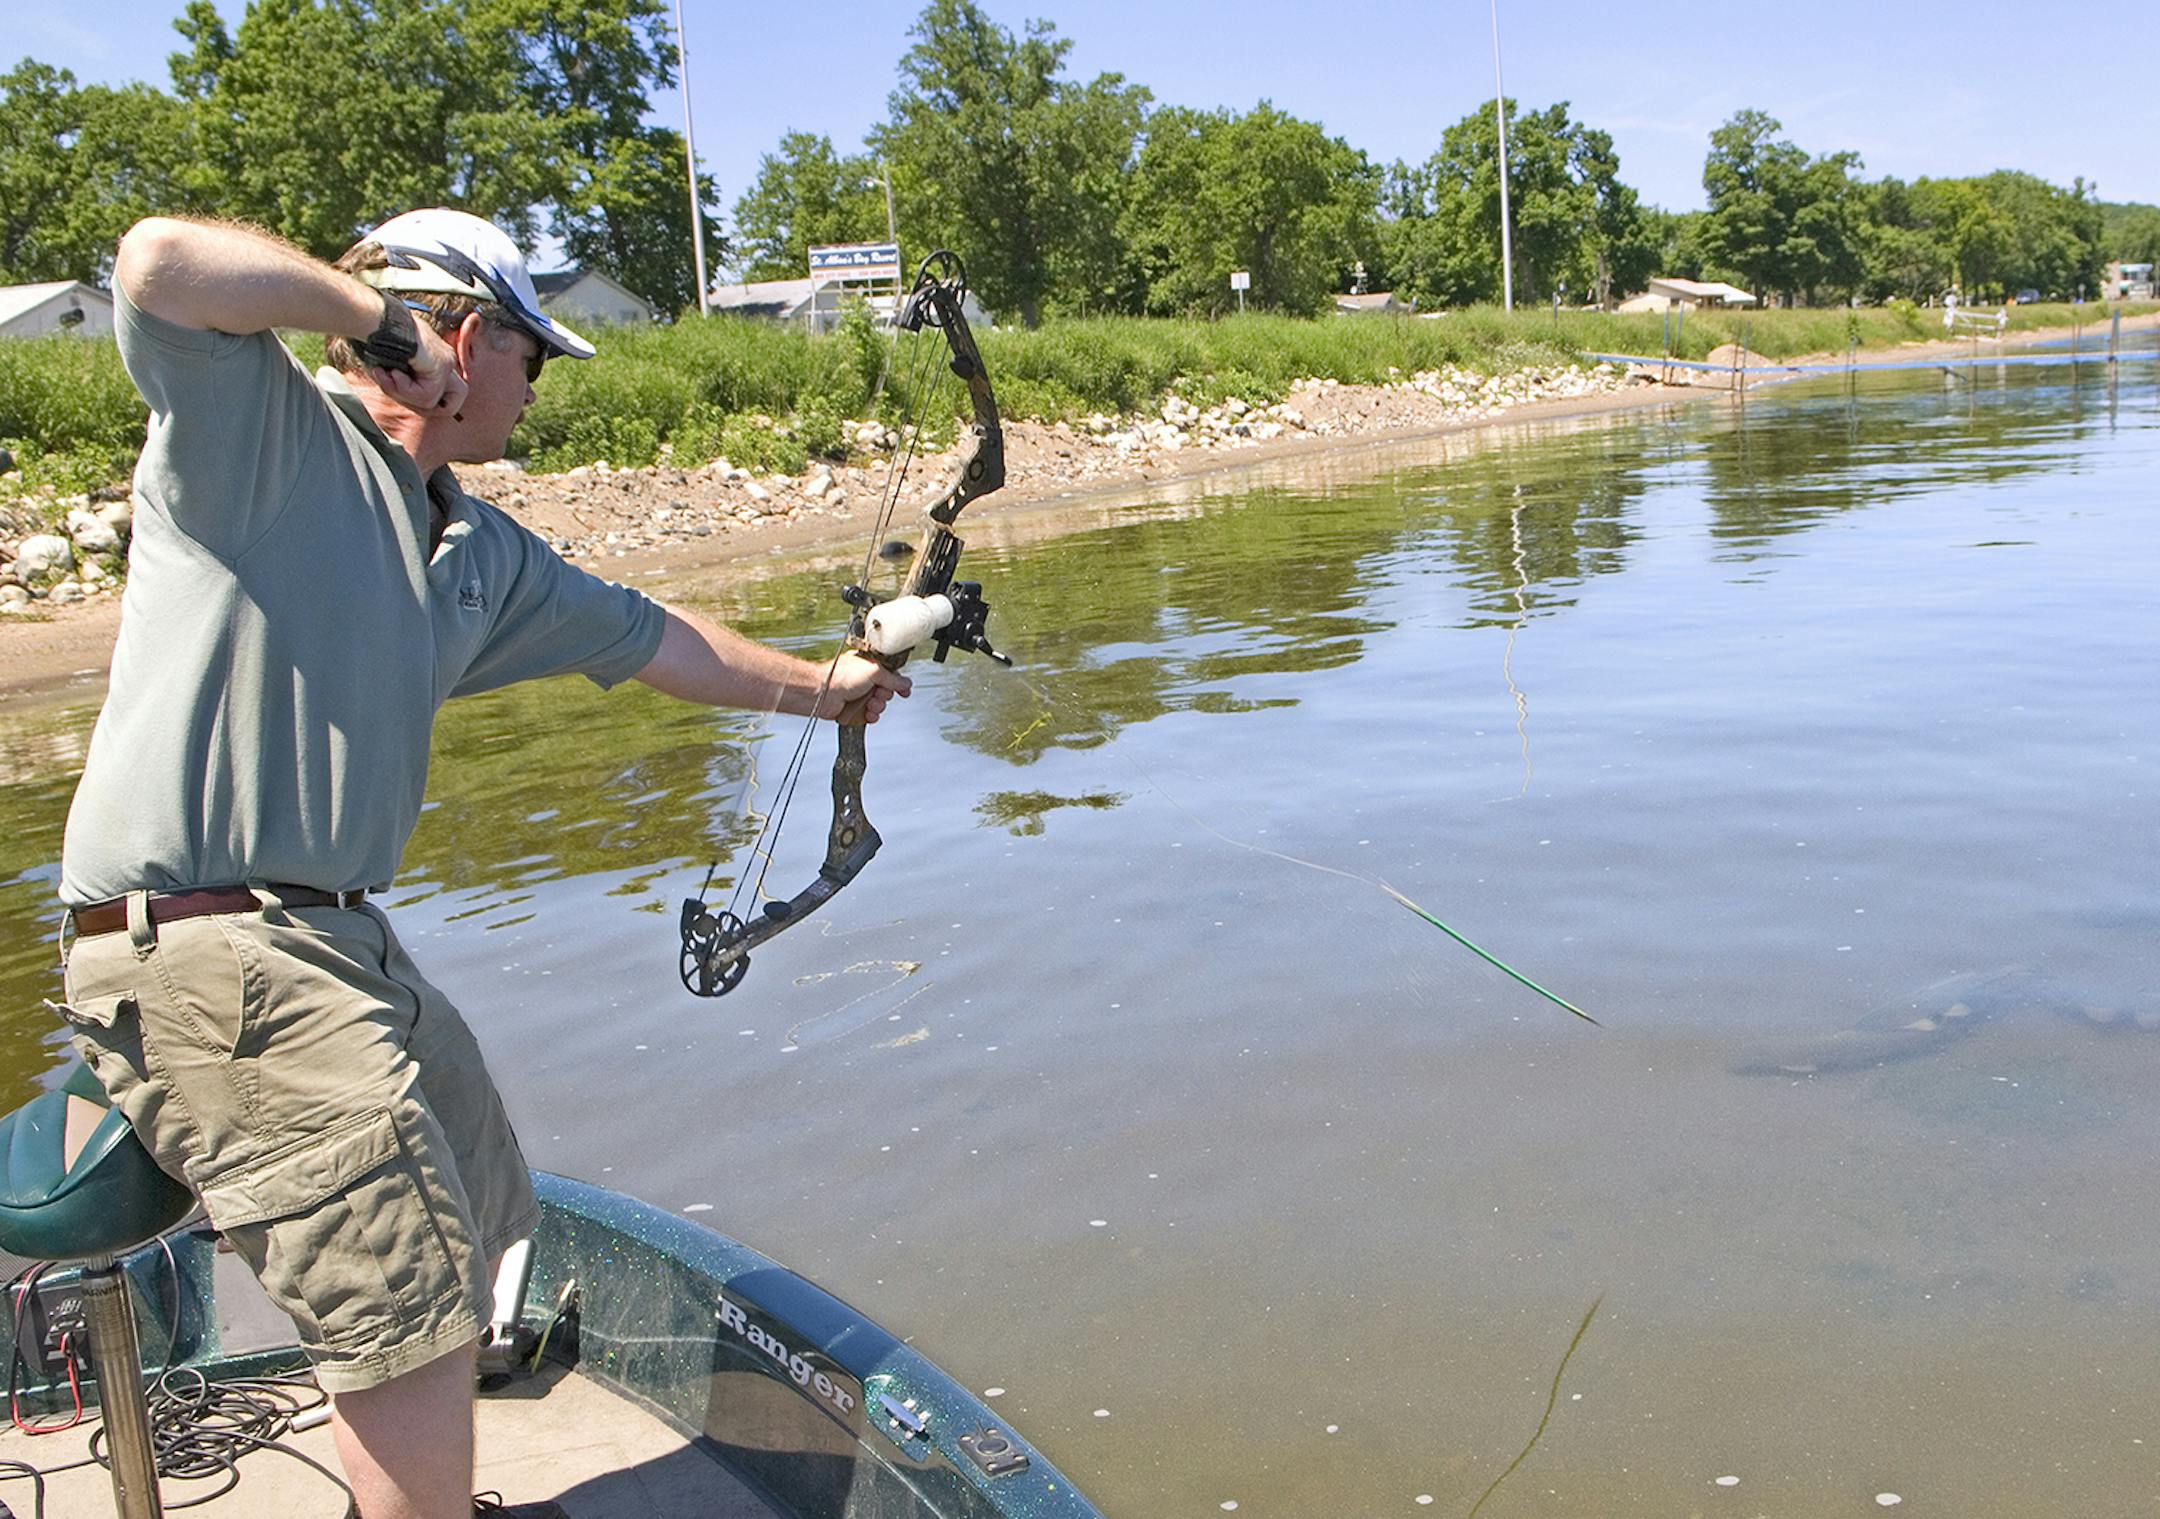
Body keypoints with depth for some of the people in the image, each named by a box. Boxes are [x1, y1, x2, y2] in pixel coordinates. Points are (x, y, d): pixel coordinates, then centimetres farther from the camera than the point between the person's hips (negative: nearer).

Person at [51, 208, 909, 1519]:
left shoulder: (480, 551, 17)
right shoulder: (263, 425, -6)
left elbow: (647, 635, 28)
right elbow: (162, 263, -26)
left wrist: (818, 685, 37)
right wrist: (370, 309, -12)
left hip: (340, 943, 10)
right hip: (203, 956, -10)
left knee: (476, 1229, 22)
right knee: (414, 1301, -9)